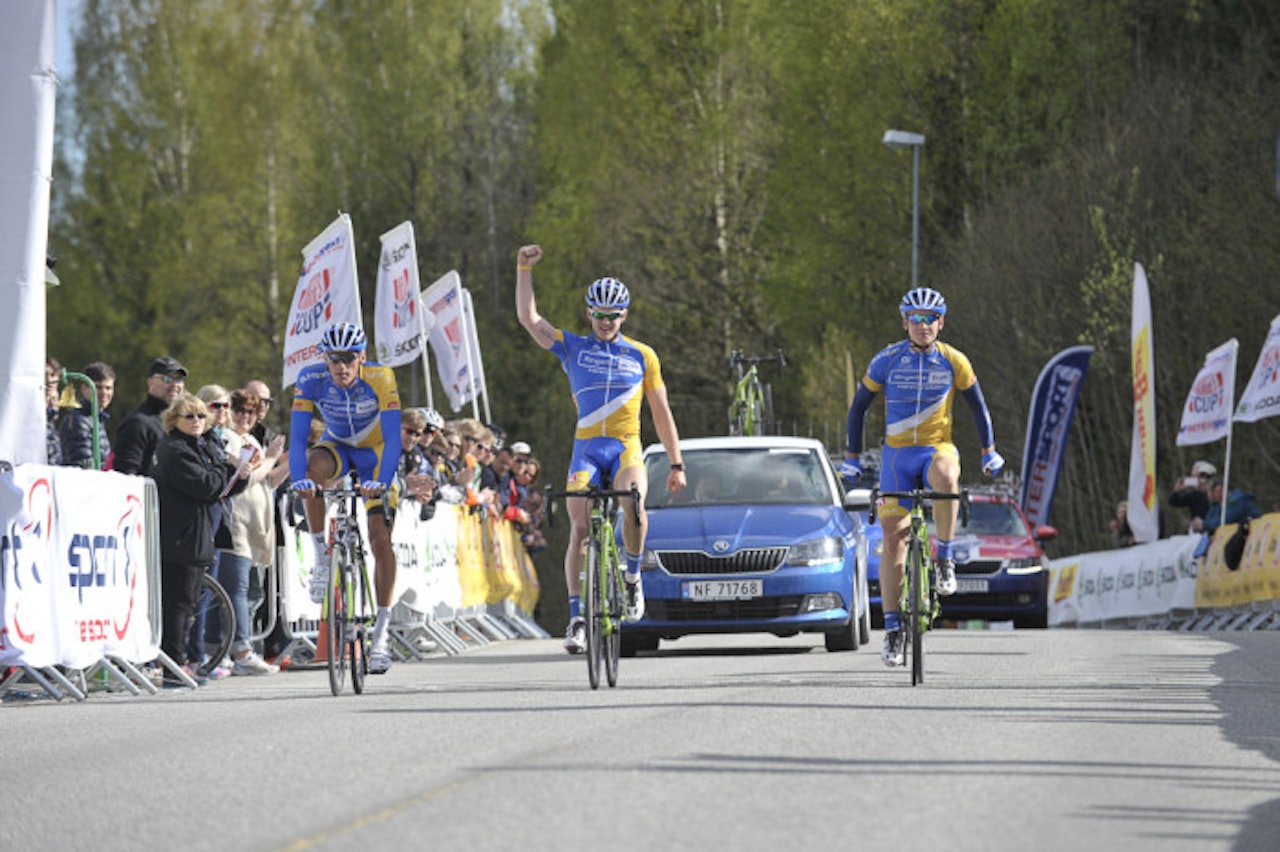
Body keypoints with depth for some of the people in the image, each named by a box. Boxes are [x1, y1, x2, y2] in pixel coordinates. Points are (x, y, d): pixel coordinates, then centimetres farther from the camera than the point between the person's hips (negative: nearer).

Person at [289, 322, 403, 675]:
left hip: (375, 453, -1)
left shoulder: (380, 378, -29)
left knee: (381, 540, -12)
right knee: (313, 468, -35)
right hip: (337, 447, 1)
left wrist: (382, 481, -49)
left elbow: (393, 437, -33)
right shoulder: (312, 379, -25)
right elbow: (297, 436, -28)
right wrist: (298, 478, -46)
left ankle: (383, 630, -7)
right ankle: (321, 556, -18)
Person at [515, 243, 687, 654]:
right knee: (580, 530, -12)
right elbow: (528, 317, 0)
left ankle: (632, 577, -7)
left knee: (633, 505, -31)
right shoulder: (573, 347, 9)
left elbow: (661, 412, 13)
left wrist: (677, 465, 10)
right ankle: (577, 619, -6)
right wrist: (524, 270, -10)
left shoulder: (642, 356, 9)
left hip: (627, 450, -1)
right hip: (586, 450, 1)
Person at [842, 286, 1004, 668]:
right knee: (893, 536, -7)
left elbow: (977, 405, 11)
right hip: (897, 454, 1)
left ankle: (944, 557, -19)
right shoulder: (887, 360, -4)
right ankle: (892, 629, -1)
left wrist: (989, 451, 8)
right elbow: (859, 407, 6)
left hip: (938, 448, -1)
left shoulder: (953, 361, -3)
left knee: (946, 478, -38)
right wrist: (852, 459, 4)